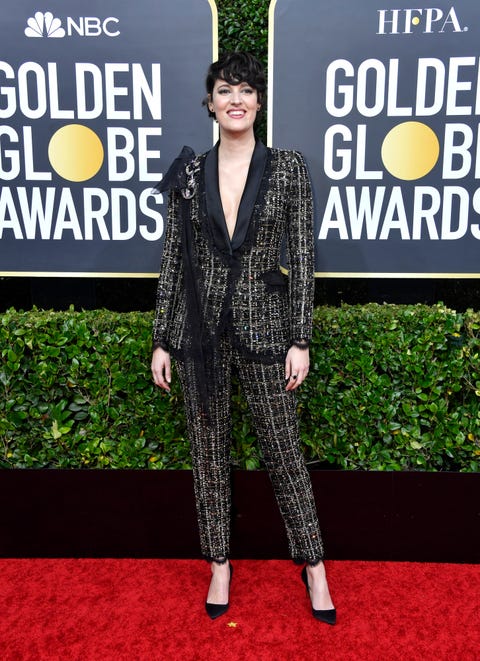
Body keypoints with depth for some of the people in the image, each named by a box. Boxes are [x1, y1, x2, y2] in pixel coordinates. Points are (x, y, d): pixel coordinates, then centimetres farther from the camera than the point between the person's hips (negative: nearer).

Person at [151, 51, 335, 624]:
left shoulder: (288, 168, 0)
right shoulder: (187, 173, 4)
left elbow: (301, 257, -2)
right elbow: (173, 258, 5)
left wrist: (301, 339, -7)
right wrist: (161, 339, 3)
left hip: (263, 326, -2)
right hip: (199, 328, 3)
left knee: (282, 449, 7)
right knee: (208, 449, 11)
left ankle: (313, 565, 27)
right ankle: (219, 563, 31)